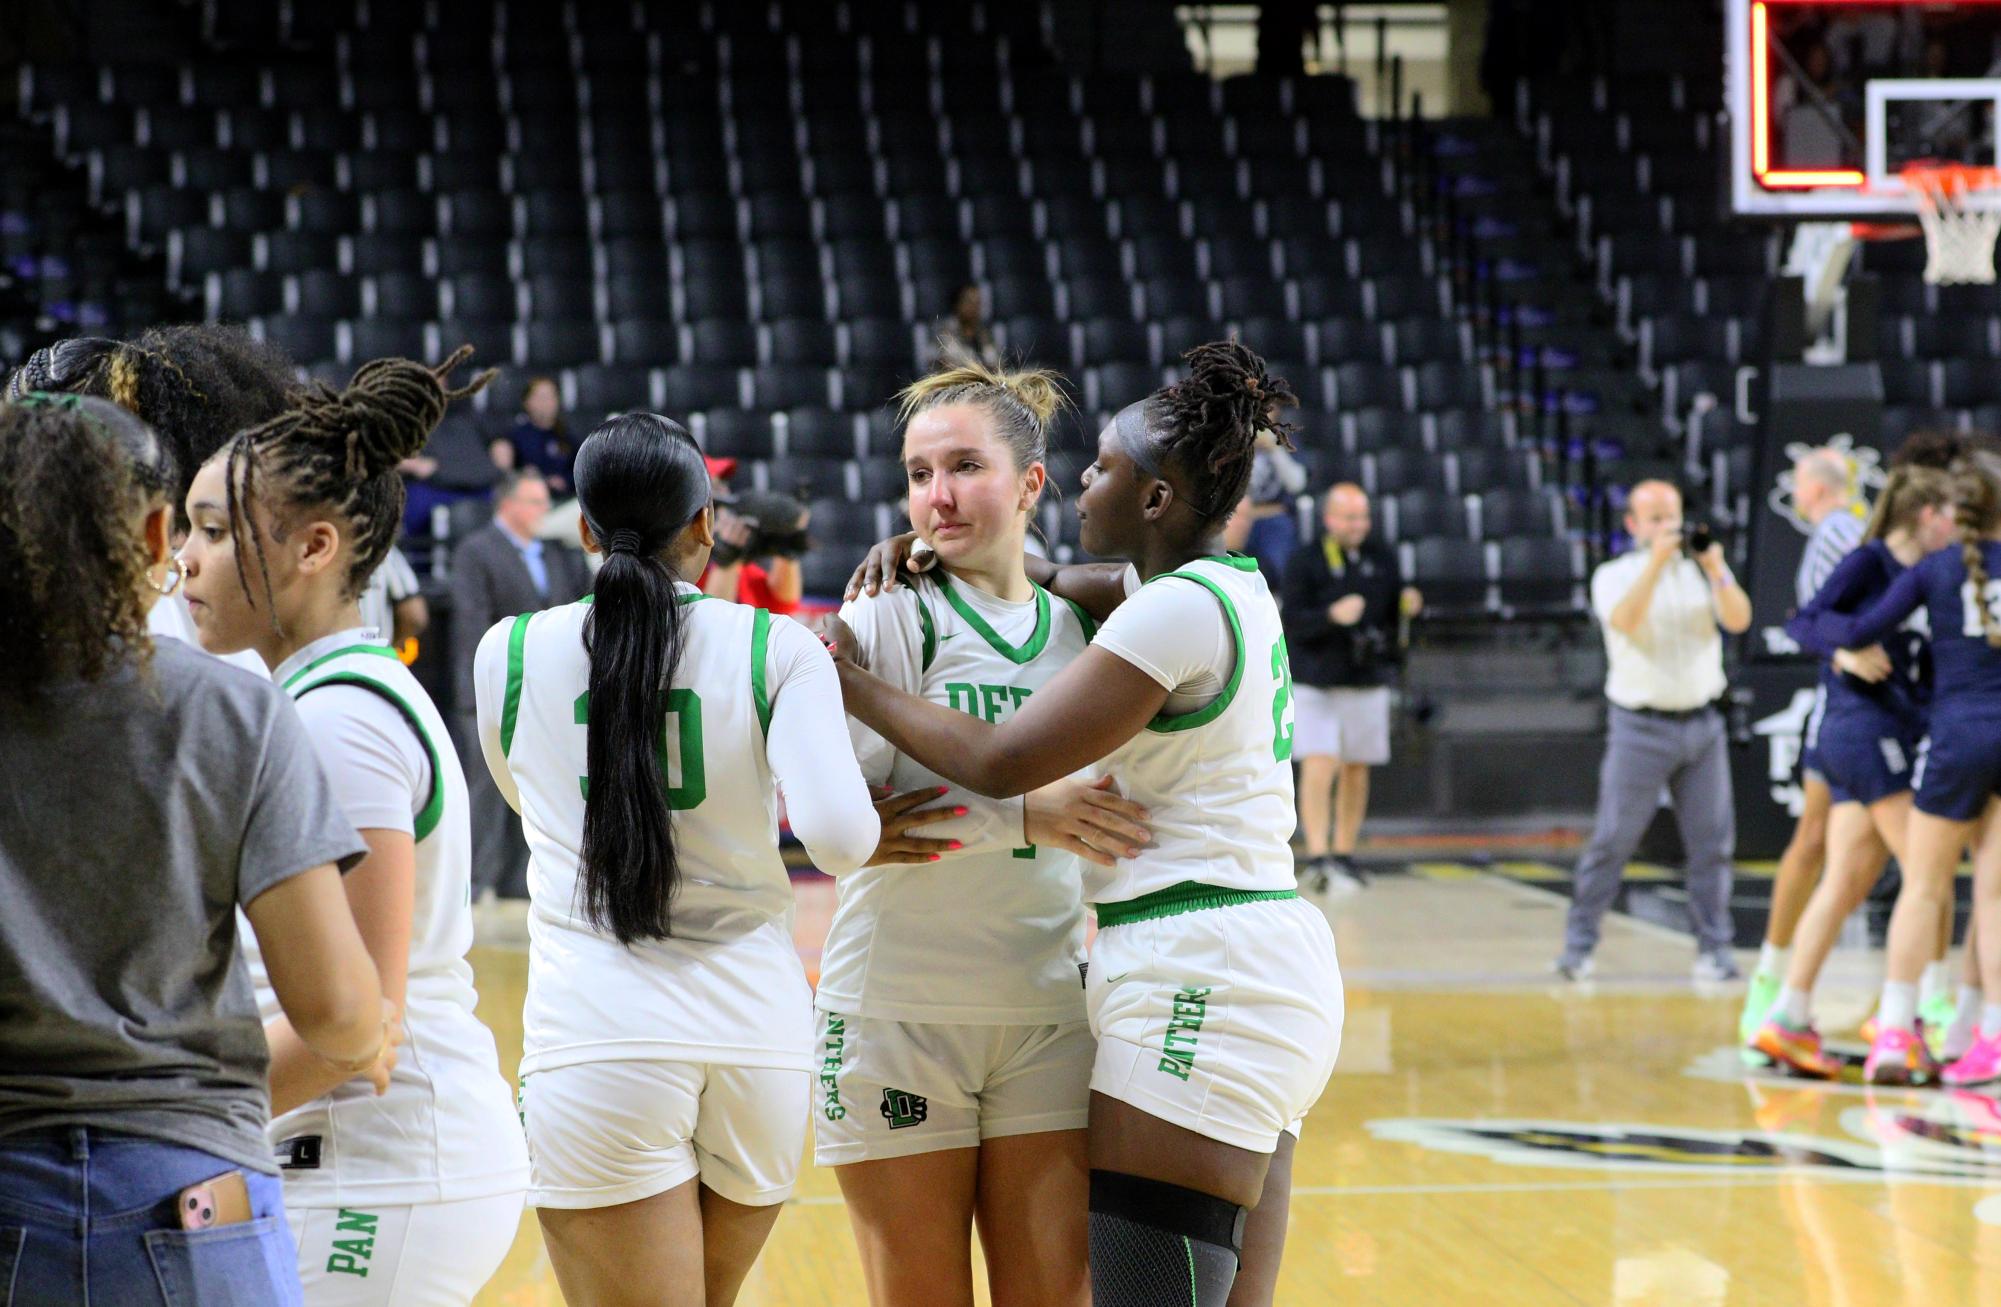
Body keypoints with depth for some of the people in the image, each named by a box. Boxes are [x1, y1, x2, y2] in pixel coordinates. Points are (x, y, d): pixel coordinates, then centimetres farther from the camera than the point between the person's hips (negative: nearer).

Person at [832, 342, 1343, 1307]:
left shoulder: (1179, 612, -14)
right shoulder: (1227, 584, 14)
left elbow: (1001, 763, -16)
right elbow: (1049, 584, 29)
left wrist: (856, 686, -4)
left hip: (1202, 981, -10)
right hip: (1256, 973, 10)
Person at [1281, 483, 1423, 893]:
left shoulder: (1382, 558, 7)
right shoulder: (1305, 563, -5)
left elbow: (1395, 612, 12)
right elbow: (1293, 622, -13)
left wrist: (1409, 605, -11)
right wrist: (1333, 616, -30)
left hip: (1368, 682, 4)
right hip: (1315, 684, -4)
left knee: (1356, 771, 9)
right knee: (1319, 766, -14)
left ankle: (1344, 856, 19)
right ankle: (1317, 857, -16)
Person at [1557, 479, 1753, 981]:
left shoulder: (1703, 570, 9)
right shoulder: (1614, 576, 1)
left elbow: (1739, 620, -7)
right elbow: (1624, 622, -20)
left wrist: (1717, 572, -23)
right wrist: (1655, 562, -27)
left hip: (1702, 723, 3)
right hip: (1641, 727, -3)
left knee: (1712, 841, 1)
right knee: (1613, 840, -4)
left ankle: (1713, 949, 8)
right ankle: (1578, 945, 4)